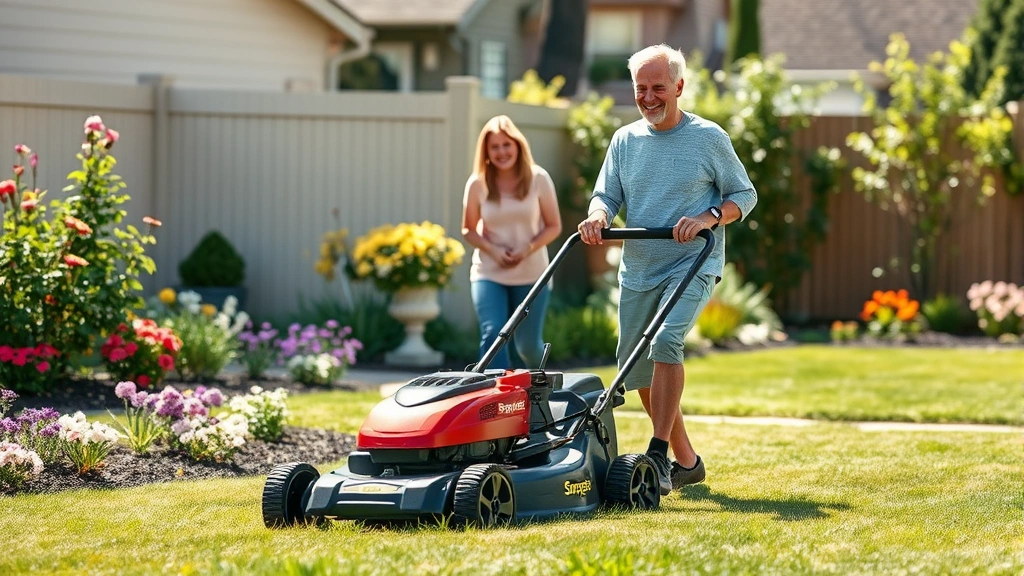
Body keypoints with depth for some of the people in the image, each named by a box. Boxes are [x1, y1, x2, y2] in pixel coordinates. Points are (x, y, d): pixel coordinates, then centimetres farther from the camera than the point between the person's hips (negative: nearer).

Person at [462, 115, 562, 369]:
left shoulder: (538, 179, -6)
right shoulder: (478, 183, -5)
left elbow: (554, 226, -2)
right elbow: (469, 229, 4)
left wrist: (528, 248, -18)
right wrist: (492, 250, -15)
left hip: (531, 273, 0)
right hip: (489, 274, 0)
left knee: (528, 344, 7)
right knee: (492, 334, -20)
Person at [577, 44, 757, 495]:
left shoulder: (710, 138, -1)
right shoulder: (624, 140, 10)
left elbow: (744, 195, 2)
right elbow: (607, 195, 9)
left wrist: (709, 218, -17)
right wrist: (598, 216, -15)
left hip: (692, 266, -5)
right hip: (637, 272, 6)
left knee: (666, 341, -28)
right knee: (640, 372, 7)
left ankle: (658, 456, -27)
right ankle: (687, 462, 22)